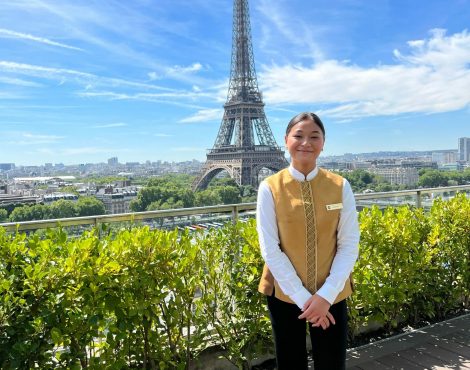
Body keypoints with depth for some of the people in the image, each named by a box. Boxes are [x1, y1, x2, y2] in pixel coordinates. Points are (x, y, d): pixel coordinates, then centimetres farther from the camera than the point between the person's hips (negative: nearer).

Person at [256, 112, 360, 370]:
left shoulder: (340, 186, -5)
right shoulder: (270, 188, -10)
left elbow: (349, 245, -5)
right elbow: (270, 249, -11)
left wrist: (326, 294, -14)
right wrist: (302, 296, -13)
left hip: (331, 295, 1)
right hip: (285, 294, -1)